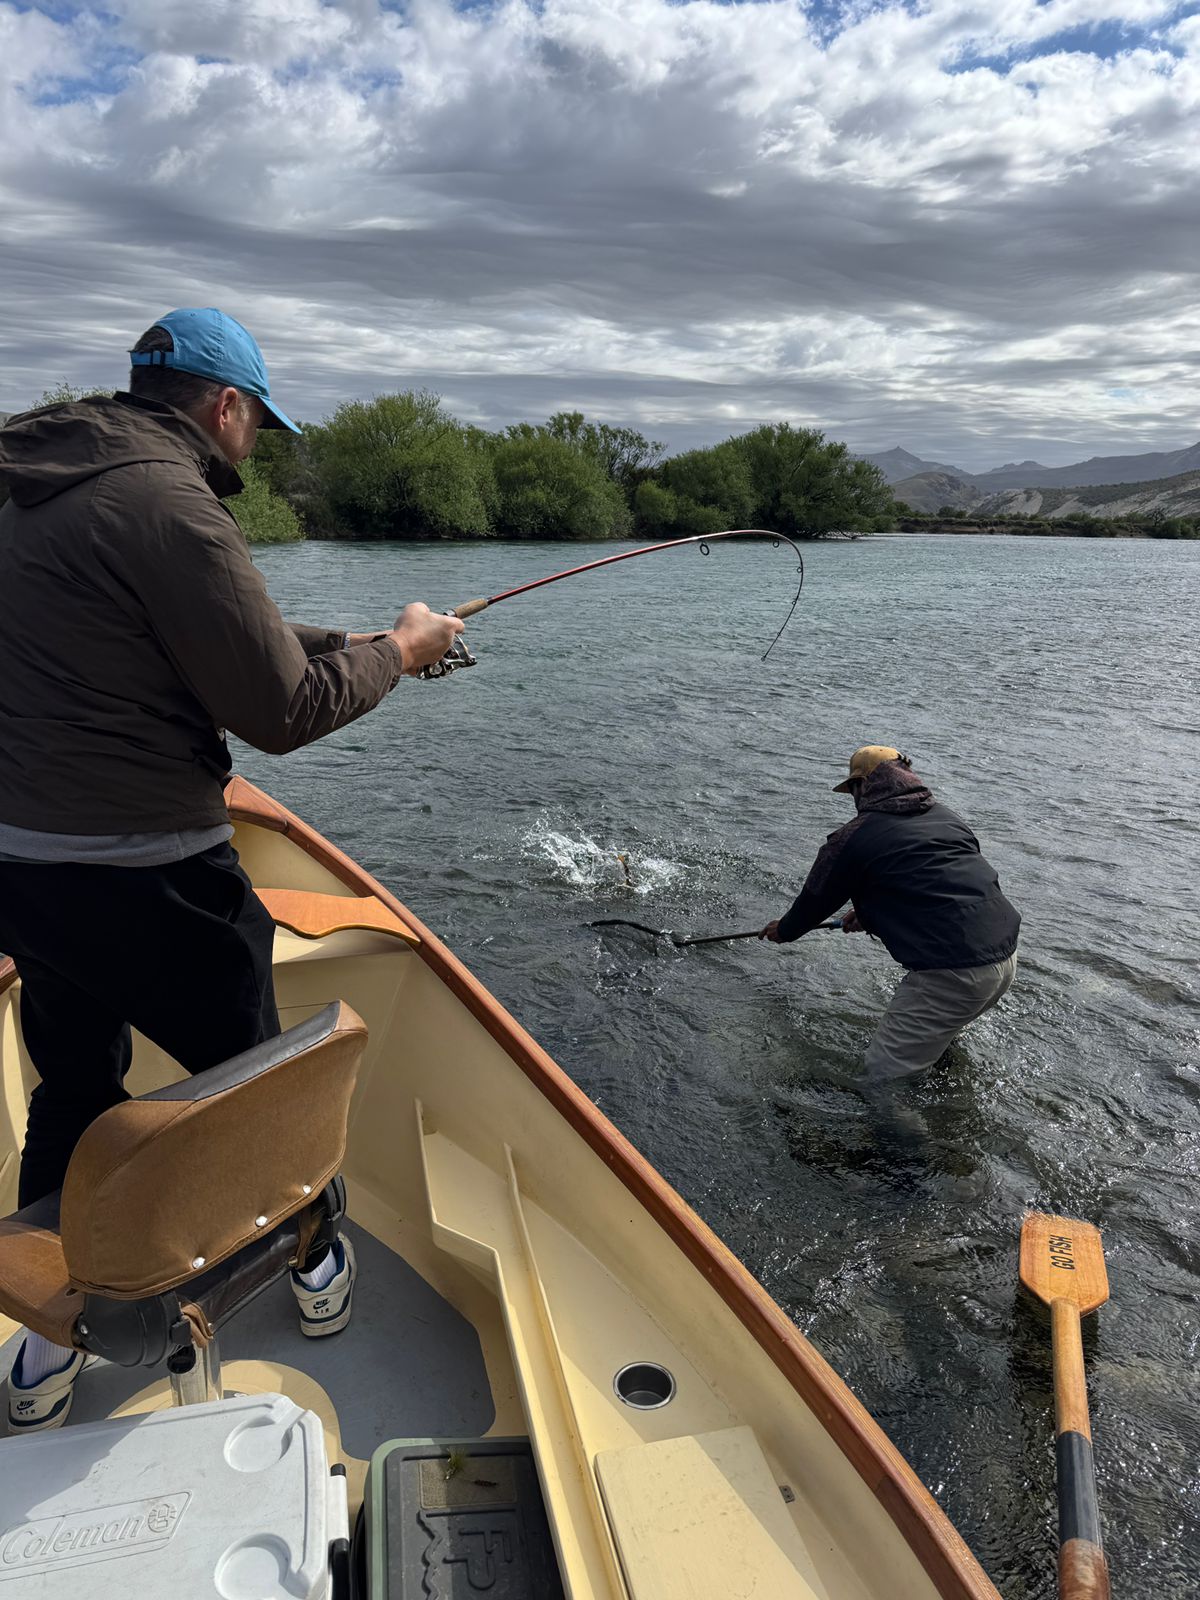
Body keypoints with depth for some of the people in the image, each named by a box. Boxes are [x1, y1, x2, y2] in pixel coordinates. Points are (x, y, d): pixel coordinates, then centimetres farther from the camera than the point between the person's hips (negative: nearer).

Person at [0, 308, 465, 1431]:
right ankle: (316, 1263, 37)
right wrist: (394, 654, -1)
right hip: (144, 883, -8)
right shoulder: (170, 503, -18)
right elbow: (282, 711, -17)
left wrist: (350, 641, 19)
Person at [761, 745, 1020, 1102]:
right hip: (1006, 956, 8)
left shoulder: (854, 838, -2)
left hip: (951, 973, -8)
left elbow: (816, 898, 12)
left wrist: (784, 931, 33)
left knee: (882, 1075, 2)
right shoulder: (946, 816, 17)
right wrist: (869, 912, 42)